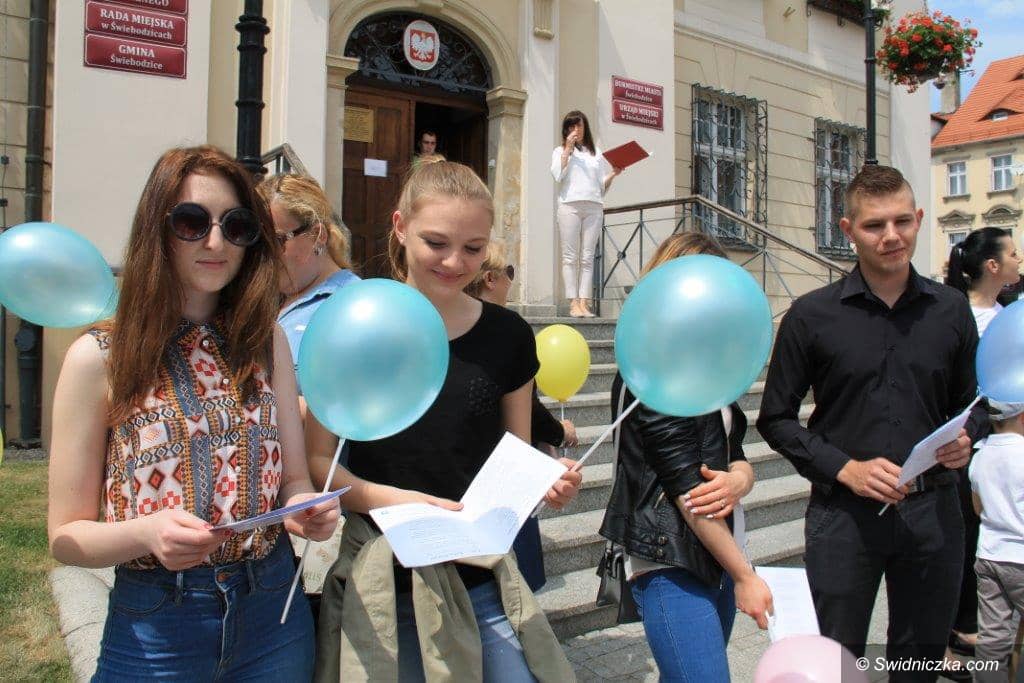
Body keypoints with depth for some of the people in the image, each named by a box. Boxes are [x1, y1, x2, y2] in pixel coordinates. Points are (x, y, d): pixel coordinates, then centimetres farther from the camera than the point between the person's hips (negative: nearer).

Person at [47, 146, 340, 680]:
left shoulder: (269, 342, 1)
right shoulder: (98, 358, -8)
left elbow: (295, 480, 3)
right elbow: (67, 536, -6)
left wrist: (307, 511, -19)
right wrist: (147, 532, -25)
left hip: (273, 617, 3)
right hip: (153, 630, -3)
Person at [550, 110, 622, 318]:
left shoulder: (596, 153, 23)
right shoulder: (560, 150, 16)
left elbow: (603, 186, 20)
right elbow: (558, 176, -4)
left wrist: (613, 175, 1)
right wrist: (567, 149, -2)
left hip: (594, 207, 3)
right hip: (570, 205, -2)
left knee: (587, 257, -4)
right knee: (570, 256, -8)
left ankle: (584, 303, -6)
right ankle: (573, 303, -9)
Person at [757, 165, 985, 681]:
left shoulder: (951, 309, 5)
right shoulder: (812, 315, -4)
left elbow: (970, 403, 16)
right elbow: (776, 419, -1)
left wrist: (965, 439, -6)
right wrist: (845, 468, -13)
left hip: (933, 512, 3)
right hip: (844, 515, -2)